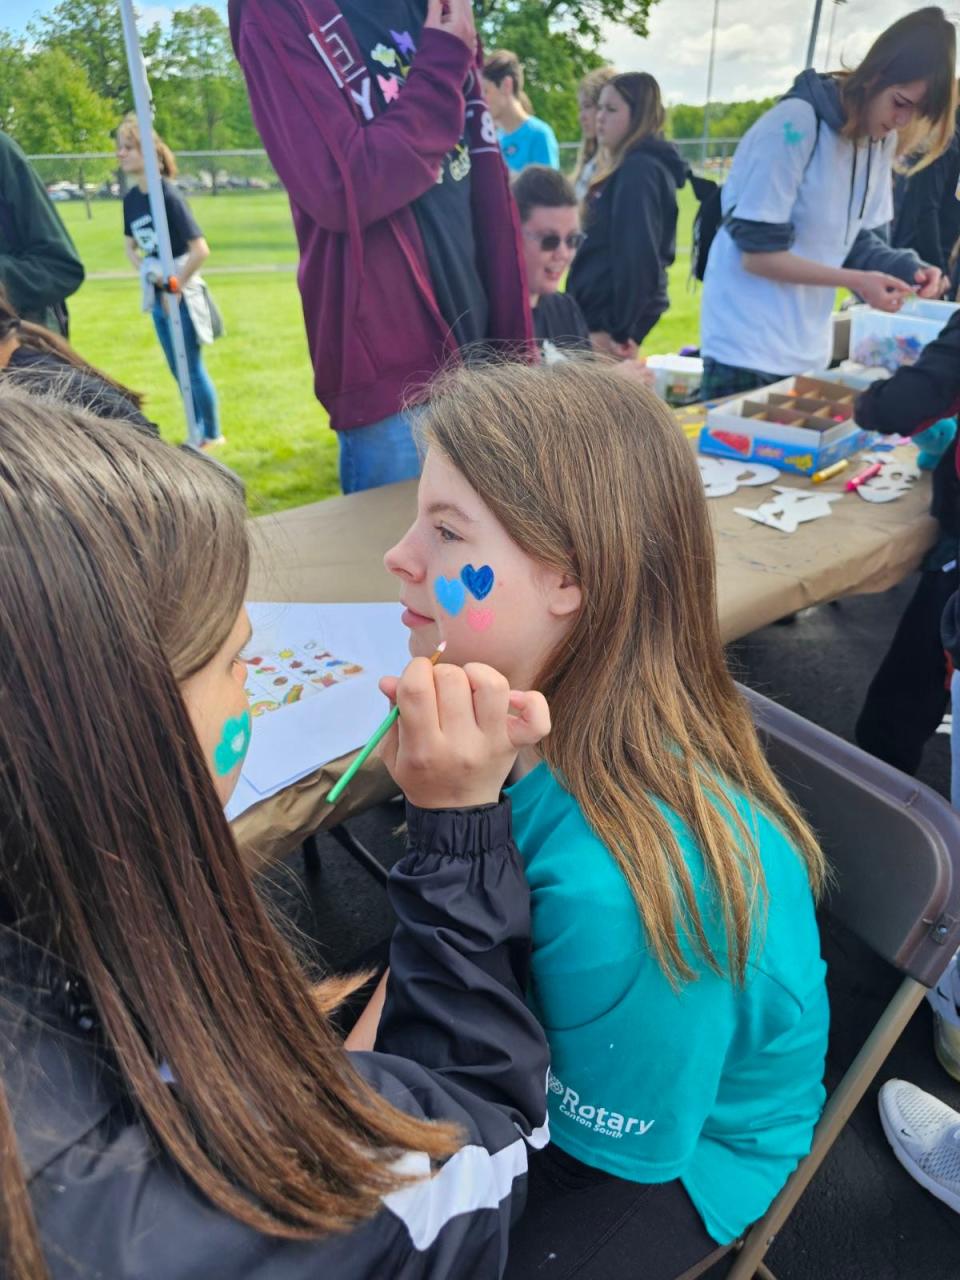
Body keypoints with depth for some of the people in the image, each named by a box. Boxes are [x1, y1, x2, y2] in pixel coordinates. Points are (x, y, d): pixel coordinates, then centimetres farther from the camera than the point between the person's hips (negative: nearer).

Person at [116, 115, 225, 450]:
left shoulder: (169, 196, -17)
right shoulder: (130, 198, 4)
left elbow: (200, 249, -21)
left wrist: (176, 286, -14)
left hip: (181, 295, -7)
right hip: (157, 296, 7)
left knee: (193, 368, 1)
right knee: (178, 369, 14)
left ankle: (212, 434, 17)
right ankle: (199, 433, 28)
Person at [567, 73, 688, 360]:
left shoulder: (638, 171, -13)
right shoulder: (627, 169, 19)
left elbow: (637, 257, -20)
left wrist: (621, 331, -21)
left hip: (610, 318, -10)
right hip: (603, 314, 10)